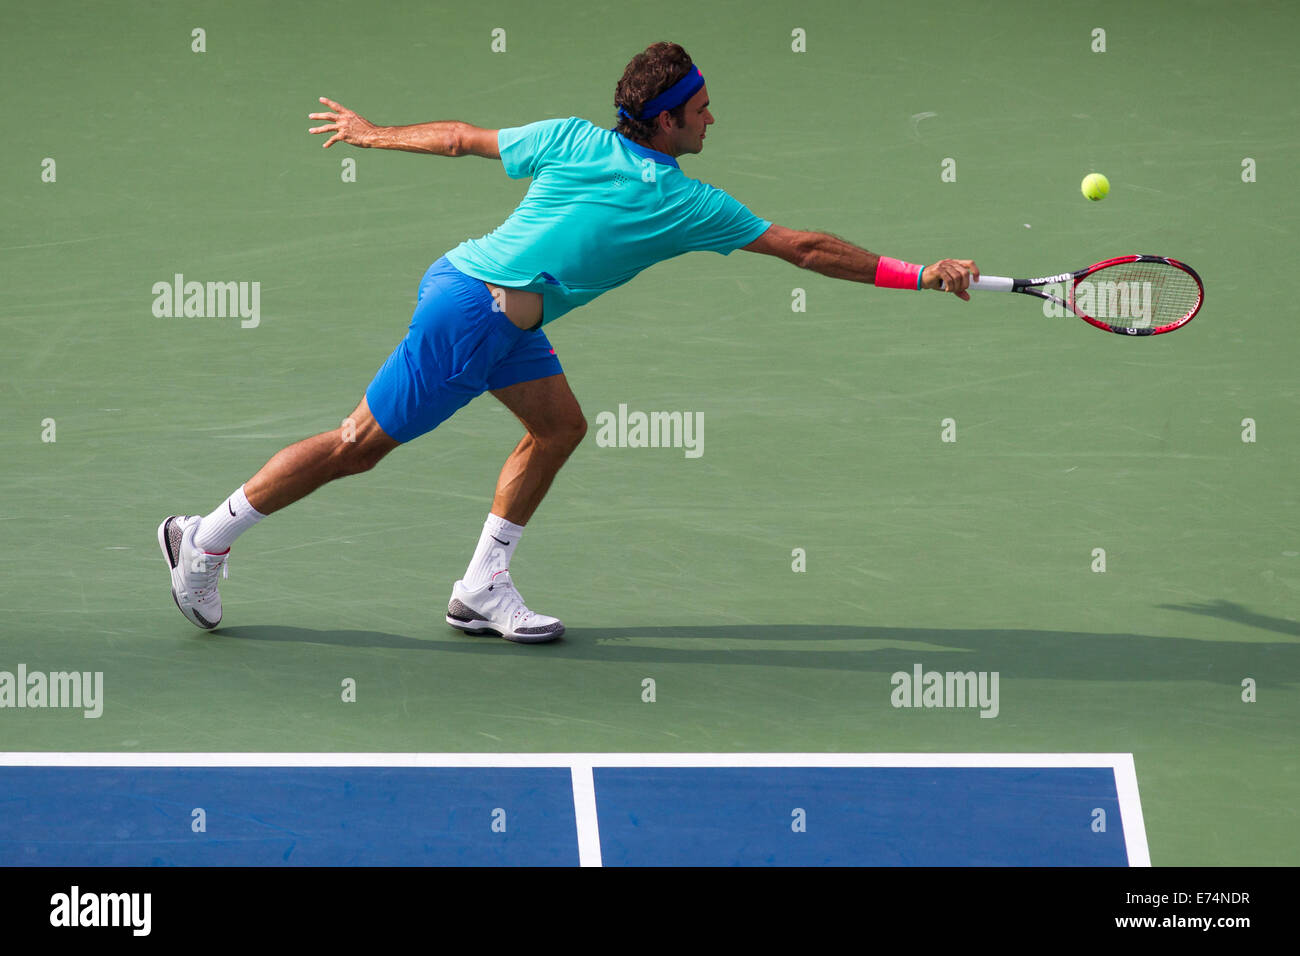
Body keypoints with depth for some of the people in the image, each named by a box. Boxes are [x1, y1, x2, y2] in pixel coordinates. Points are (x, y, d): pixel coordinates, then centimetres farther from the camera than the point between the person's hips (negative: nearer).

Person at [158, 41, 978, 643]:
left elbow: (464, 138, 15)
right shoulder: (692, 205, -8)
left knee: (560, 424, 14)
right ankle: (205, 538, 8)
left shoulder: (573, 141, 6)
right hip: (476, 311, -8)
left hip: (466, 279, 8)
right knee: (359, 446, 0)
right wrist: (920, 275, 1)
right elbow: (806, 249, -4)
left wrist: (376, 134, 29)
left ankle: (483, 589, 15)